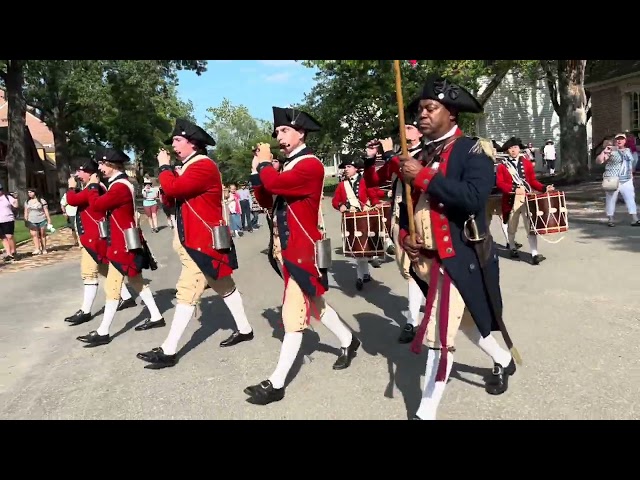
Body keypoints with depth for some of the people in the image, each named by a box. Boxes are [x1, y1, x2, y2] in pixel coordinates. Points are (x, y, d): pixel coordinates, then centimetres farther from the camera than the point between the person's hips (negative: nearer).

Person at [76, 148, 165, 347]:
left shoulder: (120, 187, -19)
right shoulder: (121, 184, 13)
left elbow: (96, 205, -23)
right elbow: (105, 207, 16)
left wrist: (93, 186, -7)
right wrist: (97, 187, 4)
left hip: (123, 244, -10)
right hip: (126, 241, 10)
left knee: (112, 286, -5)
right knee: (136, 281, 17)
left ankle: (103, 332, 2)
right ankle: (156, 317, 25)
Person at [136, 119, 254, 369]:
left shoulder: (203, 165, -17)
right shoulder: (191, 166, 16)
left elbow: (173, 188, -29)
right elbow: (175, 197, 15)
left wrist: (164, 166, -10)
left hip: (203, 242, -11)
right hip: (196, 238, 11)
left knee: (187, 293, -7)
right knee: (224, 286, 17)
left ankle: (168, 351, -2)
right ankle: (245, 329, 29)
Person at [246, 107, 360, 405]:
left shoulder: (311, 165, -15)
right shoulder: (287, 165, 14)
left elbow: (275, 183, -30)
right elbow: (266, 201, 12)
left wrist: (264, 162, -11)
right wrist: (257, 170, 1)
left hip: (302, 250, -10)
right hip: (287, 248, 10)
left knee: (294, 312, -4)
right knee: (312, 303, 21)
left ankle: (276, 383, 3)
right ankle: (348, 341, 41)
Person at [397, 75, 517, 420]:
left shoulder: (472, 150, -10)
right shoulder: (421, 156, 10)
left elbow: (474, 197, -27)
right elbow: (409, 204, 18)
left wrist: (424, 176, -25)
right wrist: (405, 235, -1)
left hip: (458, 257, -7)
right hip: (426, 257, 8)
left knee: (439, 333, -8)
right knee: (462, 319, 23)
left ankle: (426, 412, 6)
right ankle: (502, 362, 50)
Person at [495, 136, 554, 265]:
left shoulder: (527, 163, 11)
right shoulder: (502, 166, 2)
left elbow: (533, 180, 11)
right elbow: (499, 183, -8)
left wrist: (544, 188, -4)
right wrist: (514, 189, -22)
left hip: (527, 199, 1)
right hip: (511, 201, -1)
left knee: (531, 226, -6)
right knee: (512, 227, 12)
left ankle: (534, 254, -8)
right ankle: (512, 247, 36)